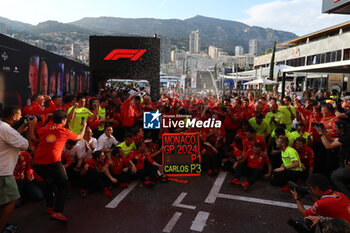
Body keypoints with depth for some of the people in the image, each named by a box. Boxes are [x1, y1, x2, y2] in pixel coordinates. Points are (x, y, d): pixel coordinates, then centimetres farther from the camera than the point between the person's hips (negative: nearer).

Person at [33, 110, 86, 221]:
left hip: (37, 164, 5)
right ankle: (57, 212, -1)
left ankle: (49, 206, 36)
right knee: (62, 185, 11)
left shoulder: (42, 130, 12)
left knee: (49, 182, 30)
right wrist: (84, 127, 44)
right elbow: (79, 137, 25)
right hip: (53, 162, -5)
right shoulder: (65, 131, 8)